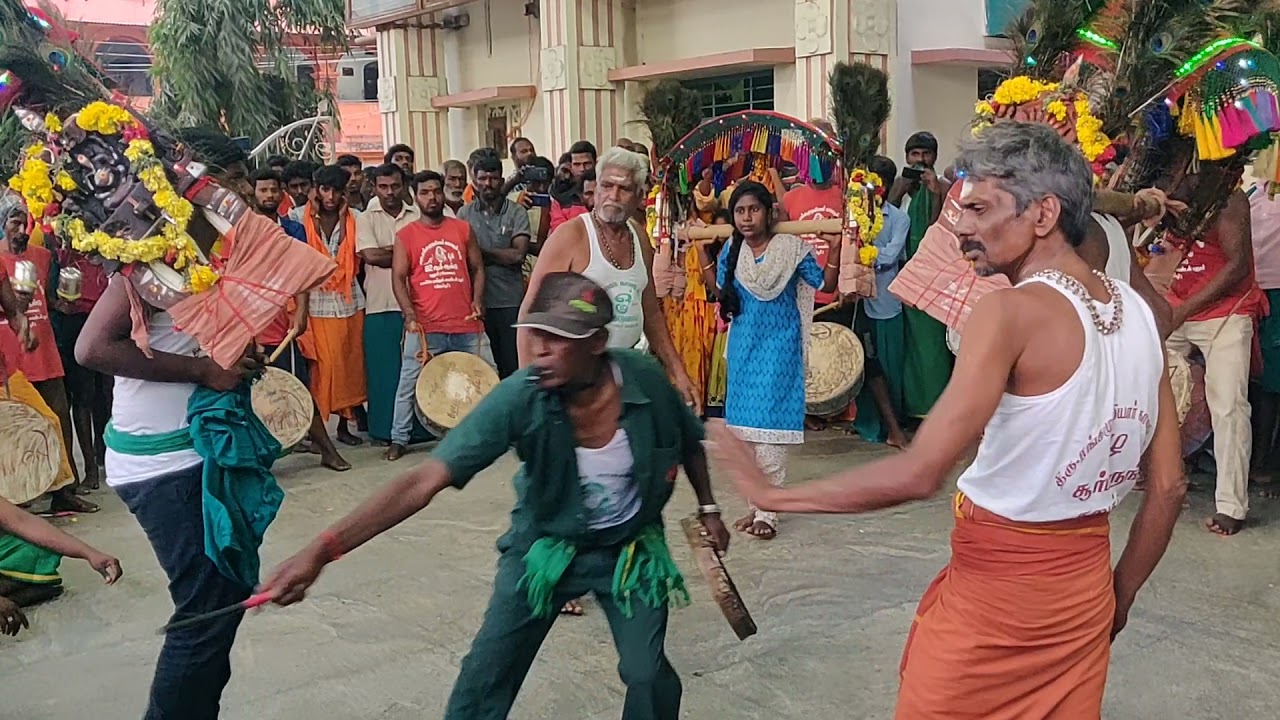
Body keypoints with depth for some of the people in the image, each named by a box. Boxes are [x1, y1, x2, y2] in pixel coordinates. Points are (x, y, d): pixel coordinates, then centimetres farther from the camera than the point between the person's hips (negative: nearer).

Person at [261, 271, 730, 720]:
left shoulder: (645, 379, -25)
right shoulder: (519, 398, -30)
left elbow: (688, 444, 0)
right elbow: (425, 481, -37)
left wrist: (707, 507, 8)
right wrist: (323, 550, -46)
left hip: (631, 549, 1)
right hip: (545, 546, 0)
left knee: (648, 675, -4)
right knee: (484, 678, 0)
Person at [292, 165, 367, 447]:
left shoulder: (354, 217, 7)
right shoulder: (299, 217, 1)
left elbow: (356, 257, -3)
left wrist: (342, 218, -4)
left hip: (349, 300, 3)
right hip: (316, 301, -3)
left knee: (349, 364, 7)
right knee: (322, 366, -5)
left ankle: (344, 423, 18)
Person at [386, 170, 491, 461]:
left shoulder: (463, 229, 9)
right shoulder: (406, 235, 2)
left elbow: (477, 268, 14)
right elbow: (398, 278, -3)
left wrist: (477, 300, -2)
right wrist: (410, 315, -16)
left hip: (466, 324, 2)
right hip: (425, 327, -2)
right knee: (410, 384, 2)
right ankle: (399, 439, 14)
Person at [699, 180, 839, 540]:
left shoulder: (793, 248, -9)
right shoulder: (731, 250, 4)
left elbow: (826, 284, -5)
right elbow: (717, 285, 20)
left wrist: (835, 248, -17)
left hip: (778, 347, -5)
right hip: (743, 346, 5)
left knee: (769, 426, -8)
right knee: (744, 425, 9)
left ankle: (767, 511, 0)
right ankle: (757, 504, 21)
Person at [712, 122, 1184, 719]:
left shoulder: (1013, 311, -21)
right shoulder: (1137, 312, 1)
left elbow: (919, 474, -28)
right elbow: (1168, 487, 5)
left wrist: (773, 495, -21)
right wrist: (1119, 598, 16)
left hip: (995, 586, -6)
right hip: (1085, 585, 7)